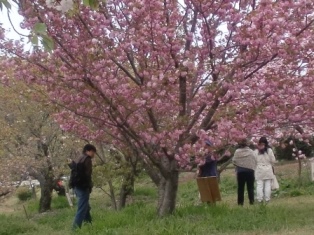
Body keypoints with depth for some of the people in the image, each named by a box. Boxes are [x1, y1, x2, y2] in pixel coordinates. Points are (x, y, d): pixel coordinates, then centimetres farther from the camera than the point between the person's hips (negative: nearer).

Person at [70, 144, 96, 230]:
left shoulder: (79, 159, 20)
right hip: (83, 187, -10)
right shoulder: (87, 159, -7)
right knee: (82, 209, -9)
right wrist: (90, 186, -10)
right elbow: (87, 174, -16)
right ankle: (76, 228, -13)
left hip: (77, 186, 10)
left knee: (86, 207, 20)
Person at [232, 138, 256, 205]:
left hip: (240, 171, 0)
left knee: (240, 187, 8)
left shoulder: (237, 152, -7)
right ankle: (251, 201, 3)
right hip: (250, 170, 0)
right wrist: (253, 168, 10)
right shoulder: (251, 151, -6)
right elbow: (255, 161, -6)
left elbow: (234, 161, -6)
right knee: (250, 187, 6)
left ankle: (240, 202, 8)